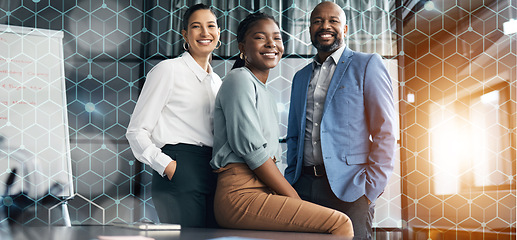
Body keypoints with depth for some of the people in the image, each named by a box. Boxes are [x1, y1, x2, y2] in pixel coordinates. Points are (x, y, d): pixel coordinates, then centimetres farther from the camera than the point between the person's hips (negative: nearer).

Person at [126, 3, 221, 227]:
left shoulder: (216, 81, 21)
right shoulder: (168, 70, 0)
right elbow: (137, 131, -3)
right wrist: (165, 165, -17)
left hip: (213, 175, 7)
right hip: (179, 175, -7)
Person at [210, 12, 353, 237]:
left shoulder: (263, 91, 24)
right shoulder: (240, 79, -4)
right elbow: (250, 148, -14)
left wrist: (292, 196, 4)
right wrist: (295, 200, -12)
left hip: (263, 192, 9)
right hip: (240, 194, -9)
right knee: (340, 223, -19)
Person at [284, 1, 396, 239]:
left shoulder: (367, 65, 2)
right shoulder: (300, 77, 18)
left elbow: (384, 132, -4)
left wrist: (372, 188, -10)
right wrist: (290, 181, 9)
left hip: (348, 188, -4)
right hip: (303, 187, 5)